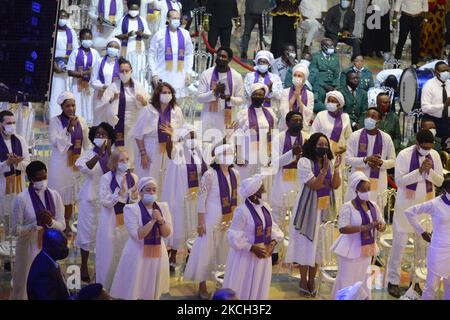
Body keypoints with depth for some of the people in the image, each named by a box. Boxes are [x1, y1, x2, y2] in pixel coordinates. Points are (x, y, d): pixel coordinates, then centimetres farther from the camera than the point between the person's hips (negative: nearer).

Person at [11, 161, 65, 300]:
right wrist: (37, 223, -27)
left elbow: (62, 225, -2)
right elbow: (16, 230, -14)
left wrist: (50, 222, -23)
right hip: (29, 249, -3)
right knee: (27, 285, 9)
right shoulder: (21, 199, -16)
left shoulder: (54, 196, -5)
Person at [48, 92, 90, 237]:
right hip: (60, 163, -4)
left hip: (76, 163, 4)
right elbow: (55, 141, -17)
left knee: (71, 194, 9)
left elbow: (86, 143, 11)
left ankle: (67, 224, 22)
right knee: (59, 194, -2)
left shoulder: (81, 121, 5)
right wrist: (69, 127, -22)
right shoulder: (55, 121, -6)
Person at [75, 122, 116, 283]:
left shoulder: (112, 155, 2)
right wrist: (99, 154, -33)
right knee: (88, 231, 4)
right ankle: (84, 267, 16)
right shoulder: (89, 153, -4)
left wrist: (108, 152, -20)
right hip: (90, 198, -2)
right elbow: (84, 167, -25)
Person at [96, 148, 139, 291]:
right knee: (109, 254, 4)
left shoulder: (133, 177, 1)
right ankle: (105, 287, 17)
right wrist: (120, 193, -25)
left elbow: (136, 202, 7)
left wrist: (135, 197, -16)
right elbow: (105, 201, -13)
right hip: (110, 222, -3)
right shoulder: (106, 178, -9)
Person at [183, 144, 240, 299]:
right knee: (207, 250, 3)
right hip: (212, 218, -6)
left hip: (230, 219, 6)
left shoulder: (235, 173, 2)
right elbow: (201, 199, -14)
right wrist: (200, 222, -15)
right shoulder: (210, 175, -16)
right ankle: (202, 286, 13)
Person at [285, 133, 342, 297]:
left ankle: (311, 280, 20)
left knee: (319, 243, 9)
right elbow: (313, 185, -20)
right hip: (308, 208, -5)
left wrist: (336, 169, -18)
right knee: (306, 243, 2)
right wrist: (324, 169, -29)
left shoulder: (330, 162, 4)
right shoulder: (304, 162, -12)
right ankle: (303, 281, 11)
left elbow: (336, 185, -4)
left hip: (324, 208, 5)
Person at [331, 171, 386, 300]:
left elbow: (383, 224, 10)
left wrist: (380, 226, -17)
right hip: (351, 250, -6)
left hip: (366, 249, 6)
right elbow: (343, 228, -25)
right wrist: (365, 227, -33)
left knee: (363, 281, 17)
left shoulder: (373, 205, 4)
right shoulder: (347, 207, -16)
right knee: (347, 280, 1)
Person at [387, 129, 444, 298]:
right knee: (399, 243, 1)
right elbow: (399, 180, -18)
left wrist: (430, 171, -19)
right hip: (406, 205, -4)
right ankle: (393, 280, 12)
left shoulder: (435, 155, -1)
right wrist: (419, 170, -26)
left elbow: (440, 181, 0)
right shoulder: (404, 155, -13)